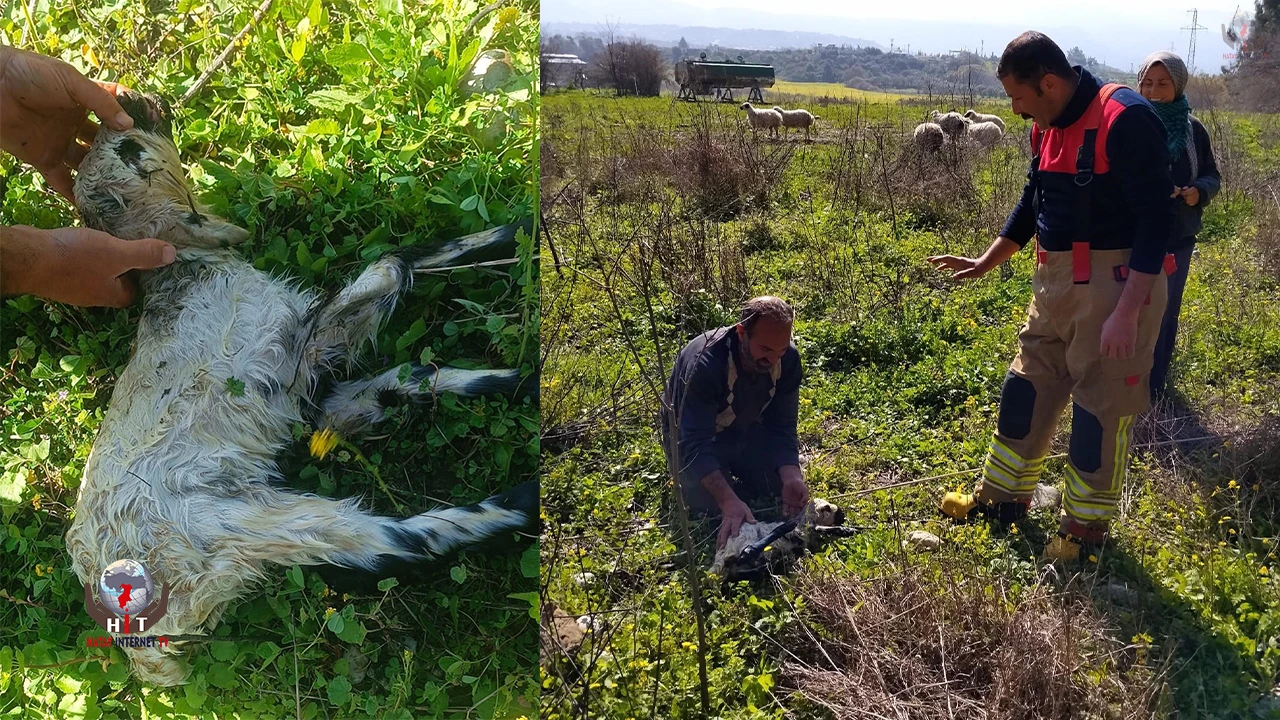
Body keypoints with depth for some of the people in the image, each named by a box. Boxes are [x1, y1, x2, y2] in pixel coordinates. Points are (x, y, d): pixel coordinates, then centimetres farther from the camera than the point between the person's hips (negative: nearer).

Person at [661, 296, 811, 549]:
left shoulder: (788, 359, -22)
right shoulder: (704, 363, -39)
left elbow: (782, 426, -16)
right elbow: (695, 445, -41)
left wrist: (792, 477, -35)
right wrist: (728, 501, -53)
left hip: (746, 431, 5)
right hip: (693, 436, -4)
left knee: (780, 488, -9)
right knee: (713, 505, -21)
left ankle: (733, 473, 22)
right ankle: (682, 479, 13)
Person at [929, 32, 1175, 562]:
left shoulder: (1125, 120, -19)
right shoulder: (1048, 128, 7)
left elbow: (1155, 219, -21)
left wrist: (1127, 312, -24)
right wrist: (984, 263, 23)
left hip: (1117, 281, -8)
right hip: (1057, 280, 9)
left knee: (1101, 403, 3)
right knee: (1028, 385, 15)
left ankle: (1086, 523, 20)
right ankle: (1004, 496, 31)